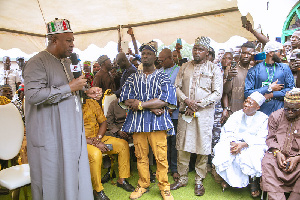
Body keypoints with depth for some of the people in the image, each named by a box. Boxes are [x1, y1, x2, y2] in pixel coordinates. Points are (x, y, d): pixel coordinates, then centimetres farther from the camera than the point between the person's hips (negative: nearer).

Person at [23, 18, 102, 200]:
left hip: (71, 132, 8)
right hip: (50, 136, -8)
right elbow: (33, 95, -25)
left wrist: (87, 93, 11)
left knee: (74, 173, 14)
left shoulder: (65, 62, 17)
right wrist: (69, 88, -21)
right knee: (53, 181, 4)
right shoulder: (38, 62, -12)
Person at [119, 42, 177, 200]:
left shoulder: (162, 77, 6)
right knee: (141, 156, 9)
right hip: (137, 122, 3)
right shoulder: (133, 78, 13)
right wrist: (152, 107, -9)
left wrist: (140, 104, -12)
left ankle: (164, 187, 17)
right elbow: (126, 100, 0)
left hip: (157, 122, -2)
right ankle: (143, 185, 27)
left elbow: (165, 100, -8)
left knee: (161, 156, -1)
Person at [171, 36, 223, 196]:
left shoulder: (214, 69, 3)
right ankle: (182, 178, 22)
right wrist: (186, 100, -11)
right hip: (184, 111, 3)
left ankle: (199, 181, 19)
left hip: (204, 113, -2)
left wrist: (198, 105, -12)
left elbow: (217, 93, -4)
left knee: (203, 147, 3)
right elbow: (177, 87, 8)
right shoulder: (185, 67, 13)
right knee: (182, 146, 6)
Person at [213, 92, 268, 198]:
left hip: (253, 145, -2)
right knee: (221, 151, -27)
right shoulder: (237, 115, 9)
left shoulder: (263, 118, 1)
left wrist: (243, 144, -24)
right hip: (235, 143, 2)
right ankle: (228, 177, -2)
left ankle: (254, 180, -4)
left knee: (252, 156, -35)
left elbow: (261, 139, -9)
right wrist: (232, 143, -21)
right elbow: (227, 131, 1)